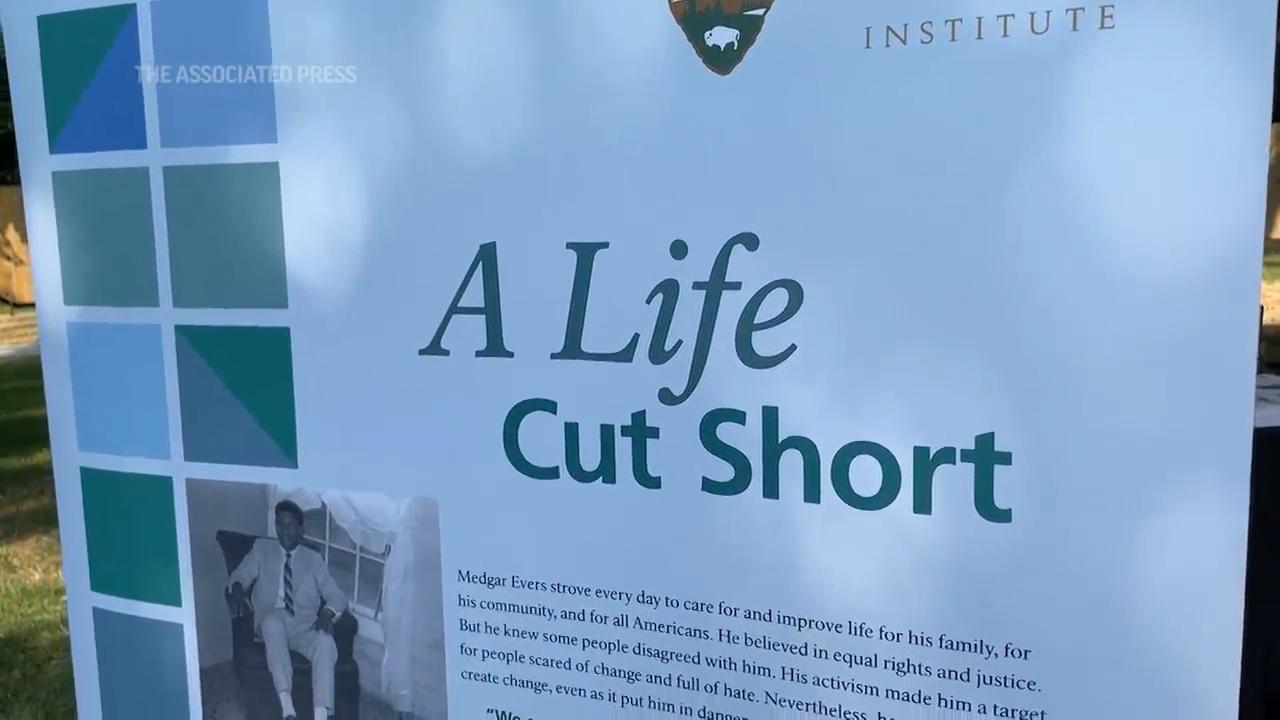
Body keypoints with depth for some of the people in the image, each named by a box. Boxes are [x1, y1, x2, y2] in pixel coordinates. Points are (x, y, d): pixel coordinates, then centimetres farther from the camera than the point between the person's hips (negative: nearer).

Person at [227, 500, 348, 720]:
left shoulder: (314, 559, 14)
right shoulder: (262, 549, 15)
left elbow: (338, 598, 7)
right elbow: (238, 576, 1)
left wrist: (327, 613, -17)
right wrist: (237, 589, -24)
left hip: (305, 628, 1)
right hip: (272, 624, -1)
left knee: (325, 643, -34)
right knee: (272, 619, -38)